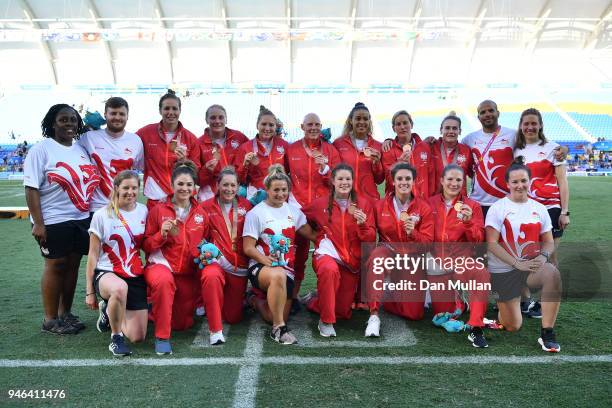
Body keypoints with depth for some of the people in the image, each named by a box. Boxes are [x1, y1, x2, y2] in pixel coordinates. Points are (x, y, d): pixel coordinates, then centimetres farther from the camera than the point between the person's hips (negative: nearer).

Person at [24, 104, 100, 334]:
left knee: (73, 265, 10)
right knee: (56, 266, 2)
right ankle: (50, 320, 14)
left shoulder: (81, 149, 12)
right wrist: (38, 223, -17)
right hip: (54, 221, -5)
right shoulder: (41, 150, -6)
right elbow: (31, 188, -11)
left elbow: (91, 180, 18)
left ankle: (65, 313, 24)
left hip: (82, 218, 6)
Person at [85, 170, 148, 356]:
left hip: (135, 276, 4)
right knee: (120, 288, -43)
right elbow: (93, 255, -2)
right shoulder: (102, 215, -5)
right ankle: (115, 338, -16)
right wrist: (90, 291, -1)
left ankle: (109, 310, 27)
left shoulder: (143, 211, 4)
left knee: (137, 337, -3)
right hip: (107, 273, -3)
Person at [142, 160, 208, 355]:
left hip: (189, 272, 4)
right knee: (164, 280, -41)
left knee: (183, 324, 10)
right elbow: (146, 245, -2)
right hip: (161, 265, -4)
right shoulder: (158, 210, -2)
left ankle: (157, 308, 43)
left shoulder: (201, 214, 6)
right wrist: (162, 235, -19)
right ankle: (162, 337, -25)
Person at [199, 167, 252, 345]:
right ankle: (215, 330, -25)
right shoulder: (206, 207, 2)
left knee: (234, 317, 7)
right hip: (215, 261, -2)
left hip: (239, 266, 2)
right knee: (211, 277, -39)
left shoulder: (246, 206, 6)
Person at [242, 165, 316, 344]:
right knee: (278, 275, -40)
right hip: (260, 267, -5)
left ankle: (258, 300, 30)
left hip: (287, 268, 5)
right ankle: (279, 328, -23)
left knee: (274, 317, -4)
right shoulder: (256, 213, -3)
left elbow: (313, 235, 8)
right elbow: (248, 248, -7)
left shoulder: (293, 211, 11)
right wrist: (266, 260, -22)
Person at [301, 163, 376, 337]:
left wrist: (362, 224, -21)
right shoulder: (320, 204, 0)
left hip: (352, 260, 3)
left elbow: (371, 238, -2)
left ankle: (314, 301, 39)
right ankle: (326, 322, -23)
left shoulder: (364, 204, 1)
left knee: (343, 311, 7)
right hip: (327, 254, -3)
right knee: (330, 269, -41)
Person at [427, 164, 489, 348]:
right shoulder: (430, 203, 6)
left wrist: (468, 222, -19)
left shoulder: (473, 206, 3)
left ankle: (476, 328, -26)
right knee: (443, 314, 0)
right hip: (436, 263, 2)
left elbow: (478, 240, -2)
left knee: (482, 274, -36)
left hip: (462, 257, -1)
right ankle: (454, 296, 36)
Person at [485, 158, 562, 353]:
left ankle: (547, 333, -21)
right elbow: (491, 243, -13)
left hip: (531, 266, 3)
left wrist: (543, 256, -14)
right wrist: (517, 263, -21)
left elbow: (549, 242, 8)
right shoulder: (498, 208, -7)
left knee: (552, 273, -34)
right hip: (503, 271, -3)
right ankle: (501, 303, 36)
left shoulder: (539, 209, 5)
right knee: (513, 326, -1)